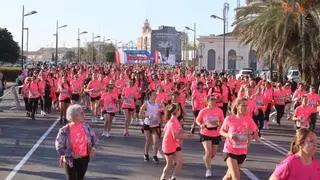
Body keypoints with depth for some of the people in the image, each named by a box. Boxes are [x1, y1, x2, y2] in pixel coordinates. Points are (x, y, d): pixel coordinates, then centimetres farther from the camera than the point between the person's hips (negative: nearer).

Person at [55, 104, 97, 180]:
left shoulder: (86, 127, -5)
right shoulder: (64, 130, -19)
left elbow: (93, 137, 13)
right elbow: (59, 146, -15)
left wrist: (93, 147, -3)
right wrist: (71, 154, -17)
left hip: (84, 159, 4)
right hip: (71, 160, -4)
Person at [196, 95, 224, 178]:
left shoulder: (219, 111, -6)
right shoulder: (203, 111, -9)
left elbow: (222, 121, 3)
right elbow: (198, 120, 2)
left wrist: (220, 124, -20)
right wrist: (201, 125, -19)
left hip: (216, 135, 3)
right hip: (205, 134, -3)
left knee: (213, 153, 15)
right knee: (208, 152, -15)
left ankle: (206, 160, 48)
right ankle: (208, 169, 0)